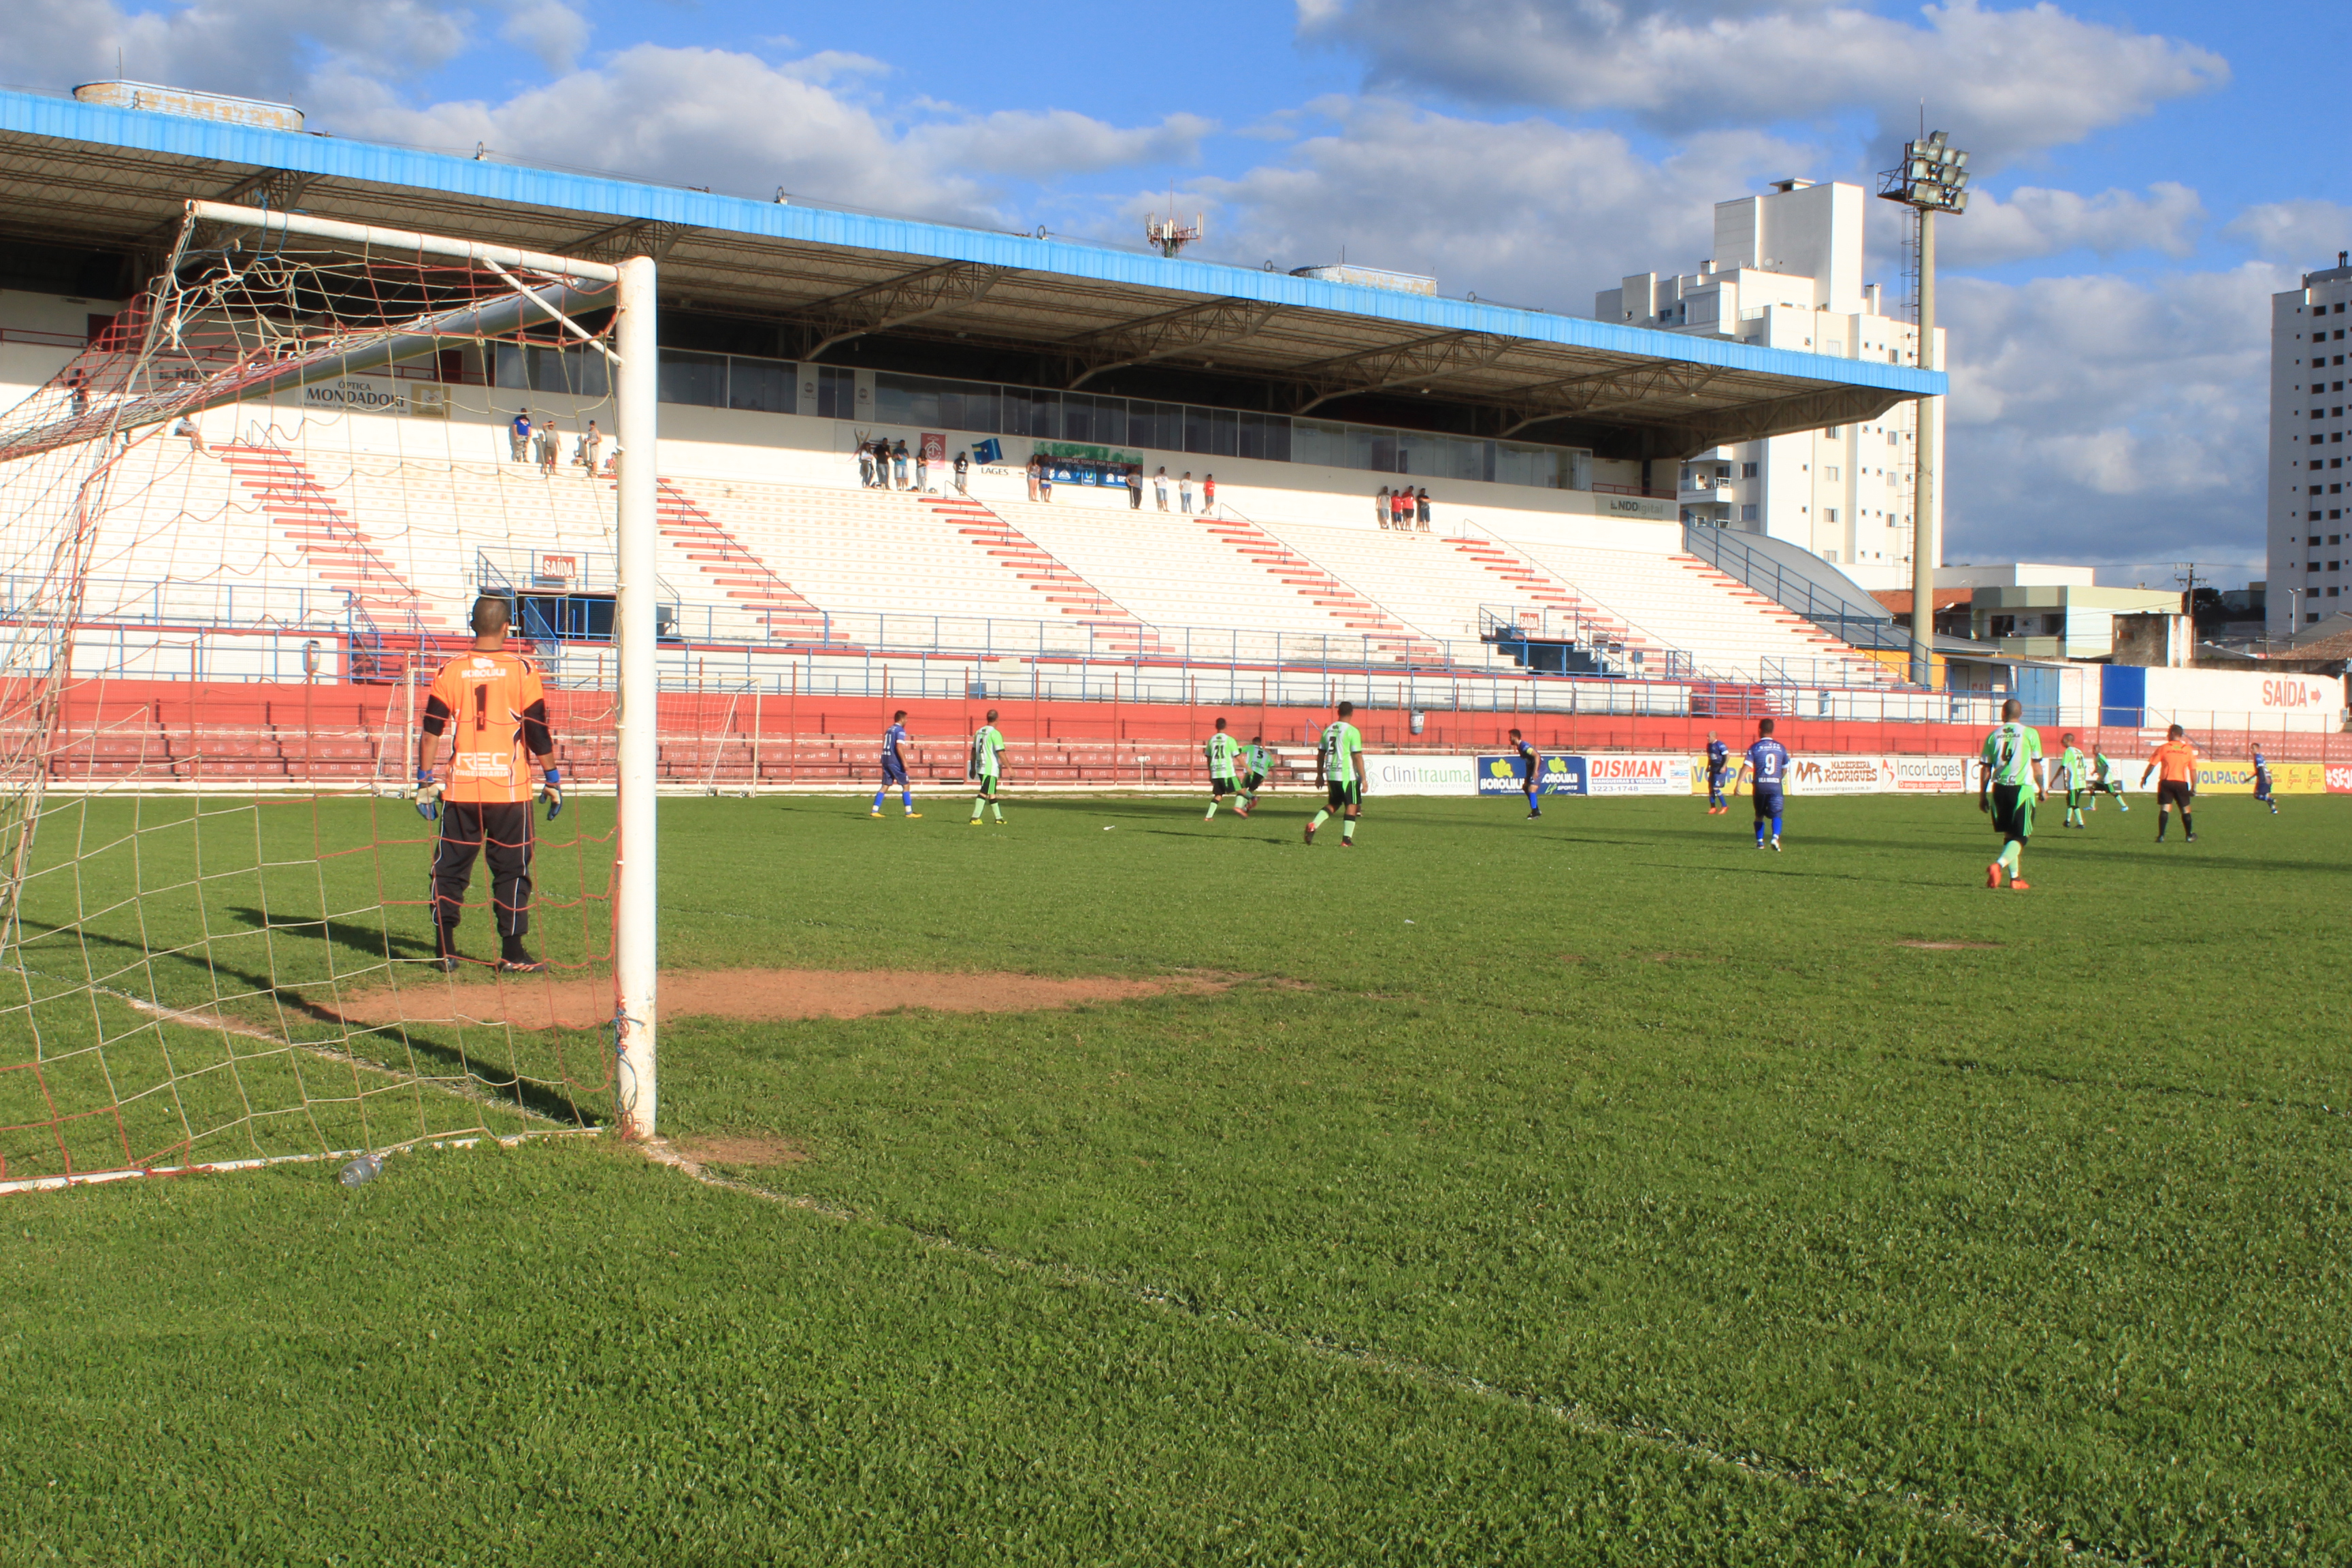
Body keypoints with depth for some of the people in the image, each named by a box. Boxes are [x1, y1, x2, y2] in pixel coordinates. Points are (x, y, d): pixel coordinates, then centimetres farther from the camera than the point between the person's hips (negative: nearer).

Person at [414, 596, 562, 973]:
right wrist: (552, 780, 4)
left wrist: (425, 781, 6)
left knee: (450, 869, 10)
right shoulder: (521, 670, -4)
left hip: (460, 790, 2)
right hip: (509, 789, -2)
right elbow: (538, 732, -4)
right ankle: (512, 953, 4)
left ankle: (445, 951, 9)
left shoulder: (450, 671, 3)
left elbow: (431, 730, 1)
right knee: (511, 870, 5)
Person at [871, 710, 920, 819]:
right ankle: (909, 812, -2)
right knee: (906, 786, -1)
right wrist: (904, 762, -22)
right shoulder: (900, 731, -9)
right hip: (895, 762, -8)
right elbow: (899, 747, -20)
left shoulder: (889, 730, 17)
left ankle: (875, 811, 3)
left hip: (886, 760, 8)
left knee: (885, 786, 9)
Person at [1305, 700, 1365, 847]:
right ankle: (1346, 840, -1)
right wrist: (1363, 779, -9)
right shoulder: (1352, 731, -10)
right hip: (1347, 775, -6)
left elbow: (1320, 754, 13)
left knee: (1333, 804, 20)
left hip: (1331, 775, 6)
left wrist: (1320, 775, 22)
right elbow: (1357, 757, -13)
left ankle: (1313, 825, 1)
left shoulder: (1328, 730, 9)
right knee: (1352, 806, 4)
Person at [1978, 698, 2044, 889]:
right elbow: (2036, 766, 0)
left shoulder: (1994, 735, 6)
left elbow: (1985, 768, 6)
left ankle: (2015, 878, 19)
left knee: (2009, 835, 18)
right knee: (2021, 837, 0)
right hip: (2022, 788, -3)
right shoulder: (2030, 733, -2)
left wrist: (1982, 795, 14)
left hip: (1999, 788, 3)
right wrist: (2041, 789, 14)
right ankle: (1999, 865, -24)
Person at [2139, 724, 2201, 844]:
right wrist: (2193, 787, 9)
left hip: (2166, 782, -2)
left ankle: (2161, 836, -12)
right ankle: (2189, 836, 23)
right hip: (2182, 783, 2)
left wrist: (2144, 778, 6)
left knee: (2164, 809, -4)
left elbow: (2152, 765, -4)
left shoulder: (2163, 748, -2)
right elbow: (2193, 770, 4)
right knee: (2185, 810, 14)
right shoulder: (2188, 749, 4)